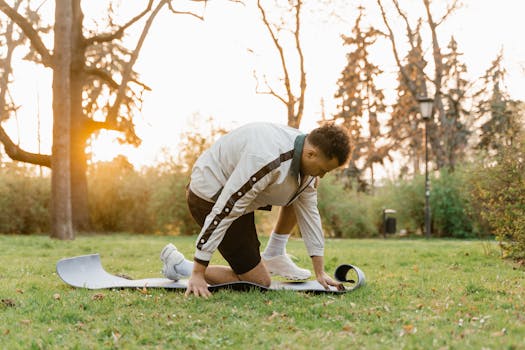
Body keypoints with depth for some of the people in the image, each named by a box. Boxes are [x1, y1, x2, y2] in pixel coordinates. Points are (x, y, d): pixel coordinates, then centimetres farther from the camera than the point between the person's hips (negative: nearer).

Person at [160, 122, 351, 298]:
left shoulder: (306, 157, -7)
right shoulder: (268, 161, -36)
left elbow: (308, 212, 2)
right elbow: (224, 211, -35)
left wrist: (320, 272, 2)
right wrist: (197, 273, -32)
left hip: (239, 192, 9)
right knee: (260, 282, -7)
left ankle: (273, 256, 16)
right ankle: (179, 265, 2)